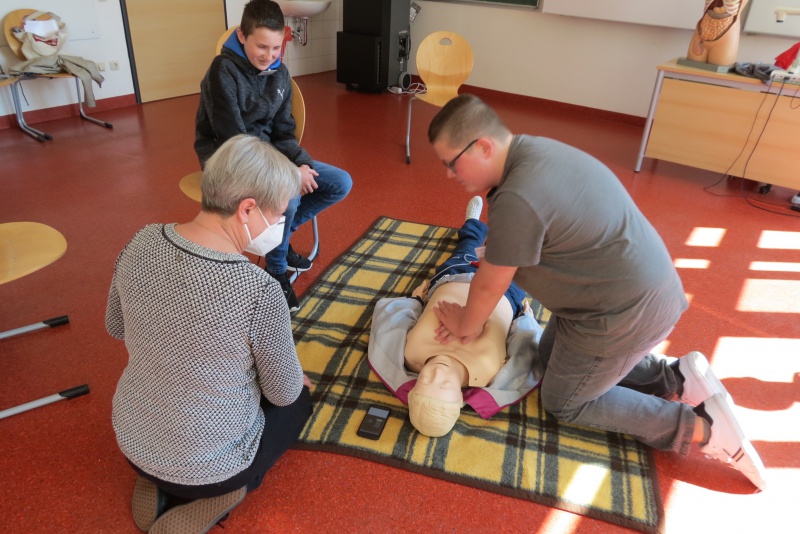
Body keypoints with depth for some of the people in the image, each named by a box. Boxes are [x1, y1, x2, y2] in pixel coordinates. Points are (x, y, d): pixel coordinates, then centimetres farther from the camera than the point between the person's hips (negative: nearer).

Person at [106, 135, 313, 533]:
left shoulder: (141, 243, -14)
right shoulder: (260, 292, -31)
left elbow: (116, 327, 5)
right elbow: (284, 392, -14)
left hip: (132, 444, 6)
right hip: (205, 467, -5)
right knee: (299, 399, 22)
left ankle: (156, 484, 17)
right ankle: (217, 494, 6)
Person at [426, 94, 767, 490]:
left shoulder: (518, 199, -31)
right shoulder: (529, 151, 0)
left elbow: (489, 286, -16)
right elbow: (497, 261, 7)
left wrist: (465, 326, 3)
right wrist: (471, 316, 8)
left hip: (627, 314, -9)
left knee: (564, 403, 11)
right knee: (551, 355, 25)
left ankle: (698, 428, 9)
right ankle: (674, 375, 18)